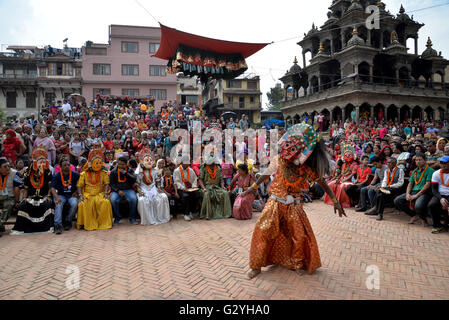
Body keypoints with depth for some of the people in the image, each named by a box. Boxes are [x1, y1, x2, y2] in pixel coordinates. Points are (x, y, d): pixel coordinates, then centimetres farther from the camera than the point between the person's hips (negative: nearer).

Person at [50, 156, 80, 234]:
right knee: (59, 204, -31)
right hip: (61, 195, 0)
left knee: (74, 204, -30)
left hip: (72, 195, 0)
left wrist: (76, 192, -6)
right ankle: (58, 225, -30)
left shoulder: (75, 174, 1)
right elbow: (53, 188, -7)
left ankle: (68, 221, -9)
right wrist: (57, 198, -25)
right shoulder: (57, 176, 0)